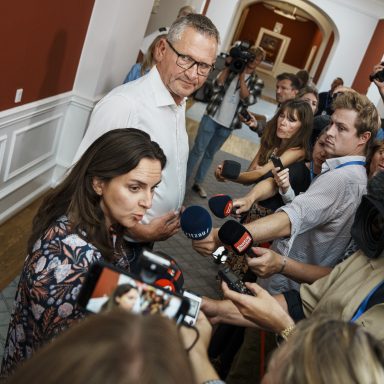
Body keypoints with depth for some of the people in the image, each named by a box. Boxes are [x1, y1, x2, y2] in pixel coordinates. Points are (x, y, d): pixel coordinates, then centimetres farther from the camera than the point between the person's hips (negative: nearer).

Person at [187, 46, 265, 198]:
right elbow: (217, 86, -12)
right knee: (198, 150, 1)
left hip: (228, 125, 2)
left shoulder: (256, 81, 3)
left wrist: (242, 76, -15)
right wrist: (228, 67, -15)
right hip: (212, 117, -2)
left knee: (210, 154, 13)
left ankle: (198, 183, 24)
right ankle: (184, 179, 14)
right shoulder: (232, 69, 0)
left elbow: (247, 99, -13)